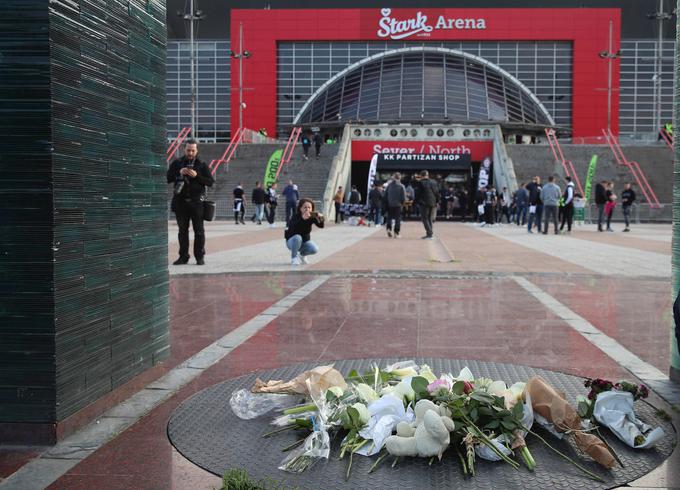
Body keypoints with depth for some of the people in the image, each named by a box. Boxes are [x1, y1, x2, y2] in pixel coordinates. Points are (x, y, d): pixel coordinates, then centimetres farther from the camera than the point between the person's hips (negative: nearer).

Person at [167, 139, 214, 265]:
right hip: (180, 202, 2)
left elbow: (210, 182, -2)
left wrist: (197, 176, -15)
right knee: (182, 230, 7)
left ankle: (200, 256, 5)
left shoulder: (202, 165, 4)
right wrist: (179, 173, -13)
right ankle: (183, 256, 12)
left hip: (196, 202, -2)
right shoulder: (177, 163, 9)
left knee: (199, 230, 0)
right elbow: (167, 178, 4)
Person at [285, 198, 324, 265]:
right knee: (297, 237, -37)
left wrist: (321, 218, -46)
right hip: (292, 241, -3)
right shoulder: (296, 216, -22)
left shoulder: (312, 217, -11)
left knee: (315, 249, -24)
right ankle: (294, 257, -14)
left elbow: (321, 226, -24)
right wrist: (302, 219, -57)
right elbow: (292, 228, -42)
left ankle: (302, 254, 10)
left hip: (305, 241, 3)